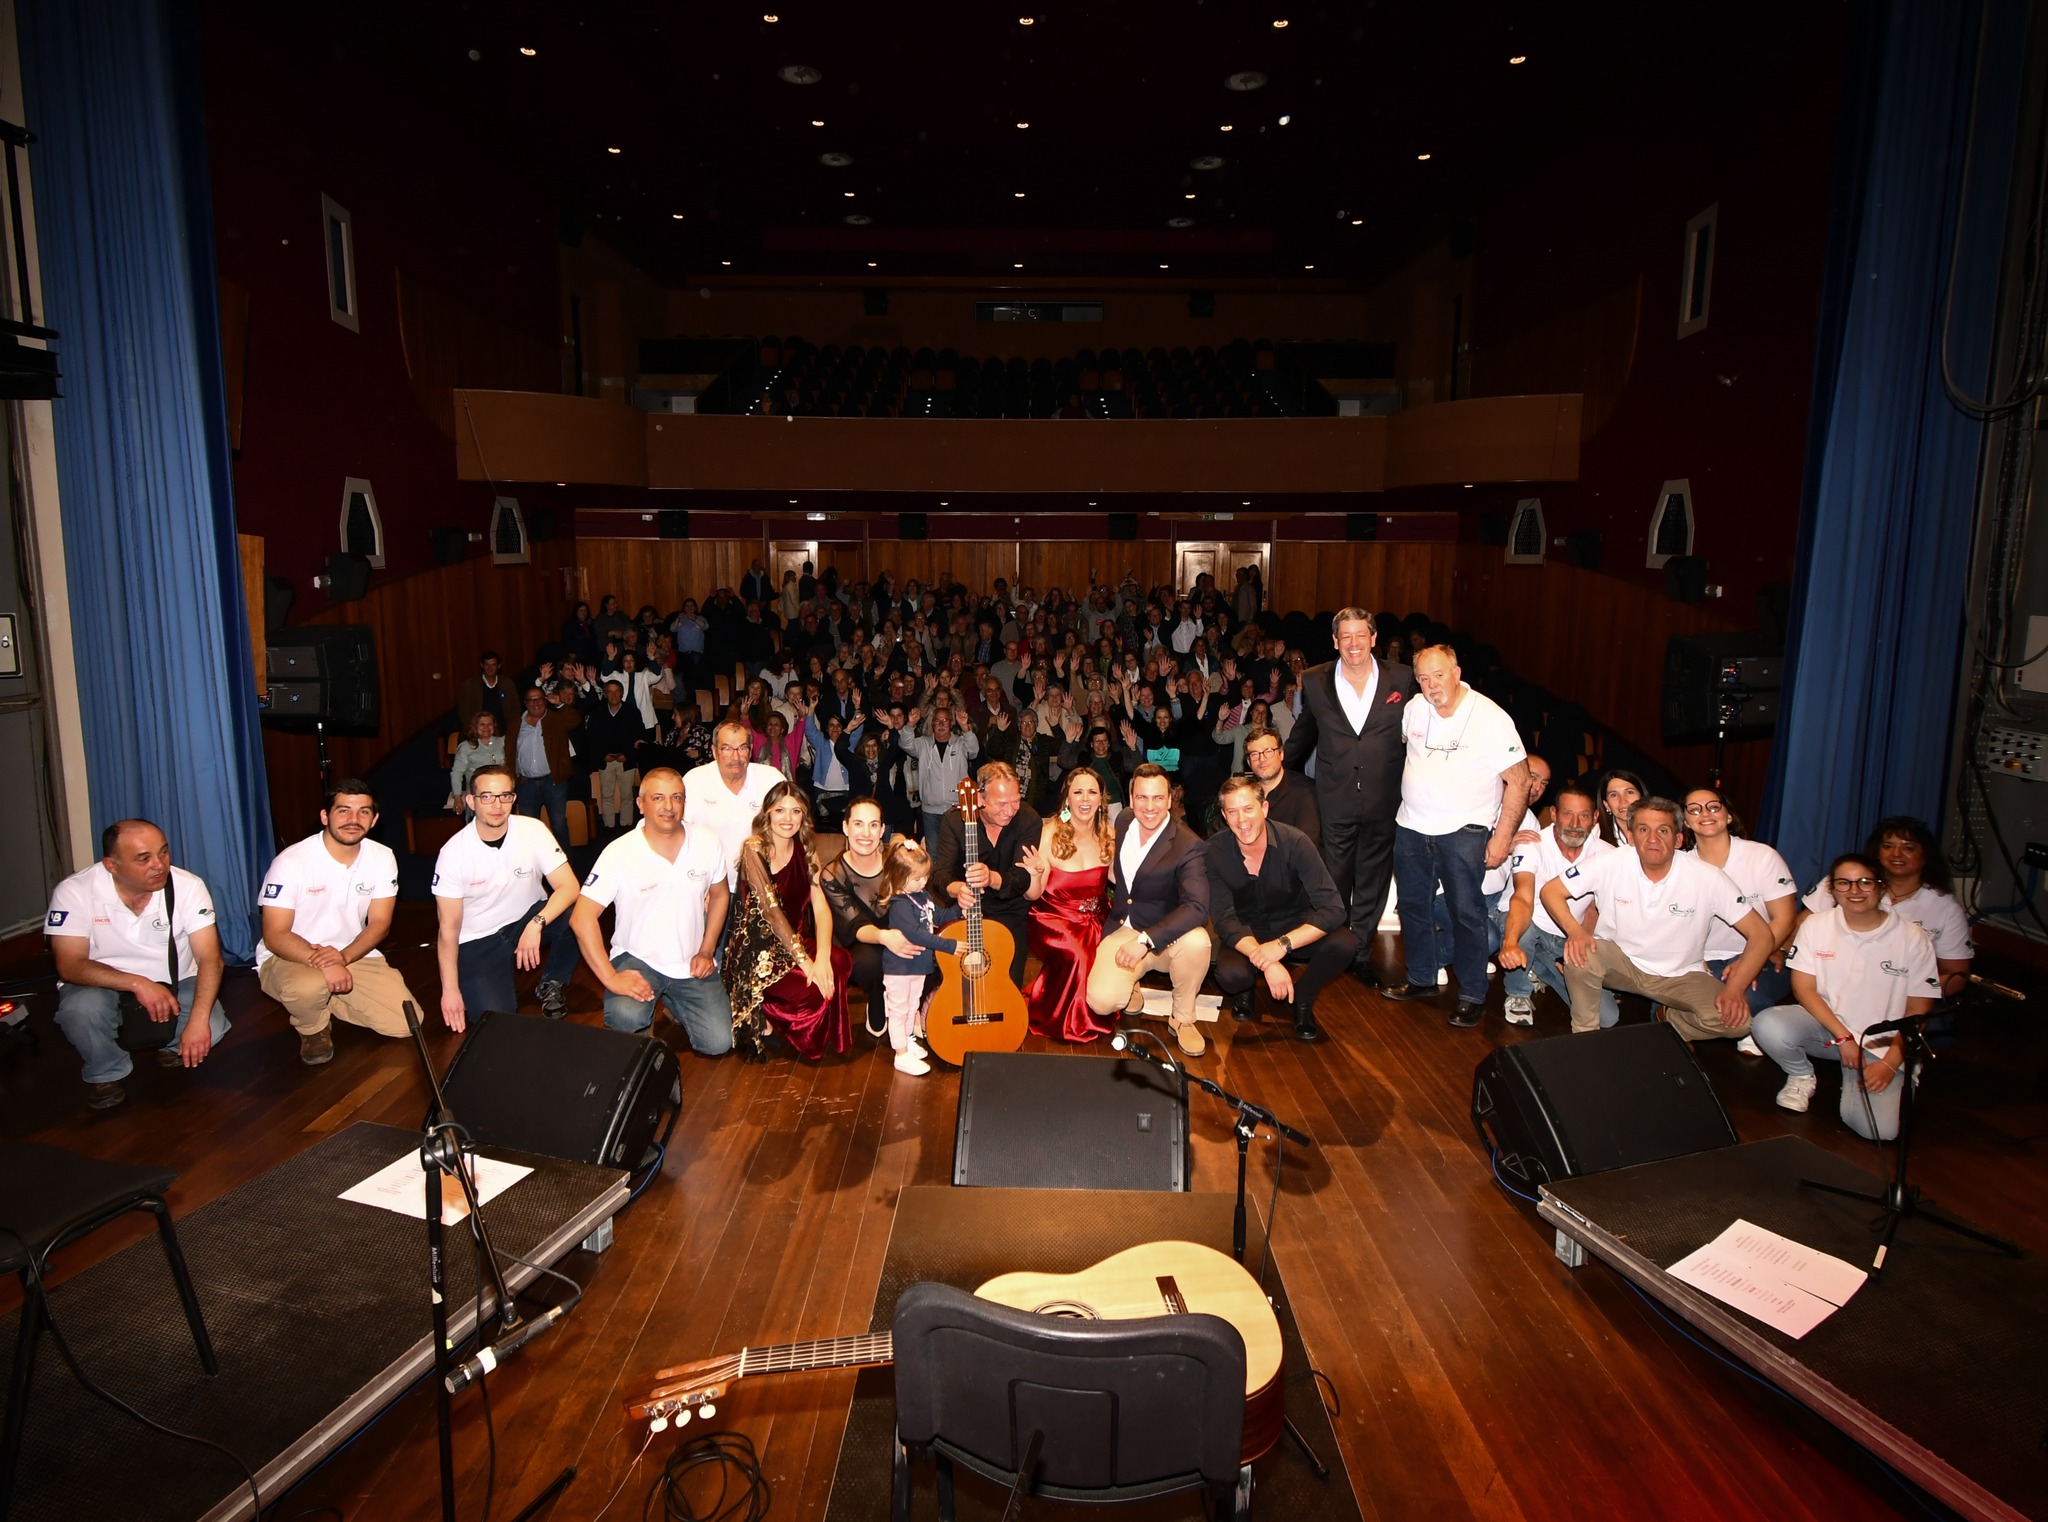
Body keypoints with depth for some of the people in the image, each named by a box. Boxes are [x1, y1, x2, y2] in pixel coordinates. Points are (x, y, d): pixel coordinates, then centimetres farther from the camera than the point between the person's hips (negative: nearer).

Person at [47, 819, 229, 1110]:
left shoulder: (188, 886, -17)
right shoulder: (74, 892, -18)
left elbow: (210, 958, -21)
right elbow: (70, 965, -22)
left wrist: (199, 1020, -35)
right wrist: (137, 983, -38)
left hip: (175, 984, 1)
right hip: (102, 984, 0)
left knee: (211, 1029, -26)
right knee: (80, 1009, -34)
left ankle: (174, 1051, 12)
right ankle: (106, 1073, -2)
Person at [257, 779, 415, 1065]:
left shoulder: (383, 858, -5)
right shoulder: (292, 862, -18)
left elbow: (379, 923, -4)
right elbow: (275, 936, -18)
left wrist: (344, 956, -24)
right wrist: (323, 962, -35)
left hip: (354, 955, 4)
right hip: (289, 957, -4)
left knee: (407, 1022, -12)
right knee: (308, 986, -40)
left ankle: (331, 1003, 18)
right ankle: (313, 1029, -1)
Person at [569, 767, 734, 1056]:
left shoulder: (707, 843, -5)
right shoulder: (620, 853, -16)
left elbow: (720, 895, 12)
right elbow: (581, 917, -19)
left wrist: (706, 951, 4)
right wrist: (611, 979, -23)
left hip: (690, 966, 4)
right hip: (637, 958, -3)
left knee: (718, 1043, -9)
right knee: (626, 1018, -34)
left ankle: (672, 1003, 21)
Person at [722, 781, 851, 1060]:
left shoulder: (805, 852, 5)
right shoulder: (754, 849, -12)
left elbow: (821, 906, -7)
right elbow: (770, 910, -20)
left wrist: (822, 957, -25)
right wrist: (806, 961, -26)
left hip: (795, 940, 6)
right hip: (757, 950, -5)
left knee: (840, 961, -23)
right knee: (813, 988, -28)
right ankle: (764, 1018, 3)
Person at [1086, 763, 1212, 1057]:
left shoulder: (1187, 846, -19)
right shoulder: (1124, 820, 0)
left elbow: (1197, 907, -34)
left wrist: (1146, 940, -41)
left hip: (1164, 938, -2)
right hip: (1121, 931, 2)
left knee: (1197, 941, -38)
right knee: (1101, 1001, -25)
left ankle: (1182, 1018, -8)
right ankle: (1130, 985, 14)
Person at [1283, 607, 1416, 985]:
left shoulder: (1401, 679, -2)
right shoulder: (1314, 682, 1)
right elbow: (1302, 735, 16)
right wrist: (1284, 772, 23)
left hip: (1383, 801, 0)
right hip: (1336, 801, 0)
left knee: (1372, 883, 12)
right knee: (1335, 883, 8)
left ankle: (1361, 954, 26)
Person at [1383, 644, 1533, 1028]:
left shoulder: (1491, 718, -14)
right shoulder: (1414, 709, 1)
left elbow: (1519, 780, -12)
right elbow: (1399, 743, 23)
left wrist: (1502, 837, -14)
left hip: (1463, 833, -5)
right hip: (1412, 828, 6)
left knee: (1466, 913, -2)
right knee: (1413, 906, 14)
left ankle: (1472, 995, 12)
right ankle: (1422, 979, 31)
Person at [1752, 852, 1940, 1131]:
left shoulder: (1912, 937, -5)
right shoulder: (1815, 925, -1)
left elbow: (1918, 1011, -3)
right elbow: (1803, 988, -4)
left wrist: (1890, 1063, -12)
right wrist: (1843, 1037, -15)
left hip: (1880, 1045, -1)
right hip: (1824, 1023, 1)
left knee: (1878, 1129, -25)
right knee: (1767, 1025, -33)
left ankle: (1855, 1081, 11)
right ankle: (1802, 1077, 1)